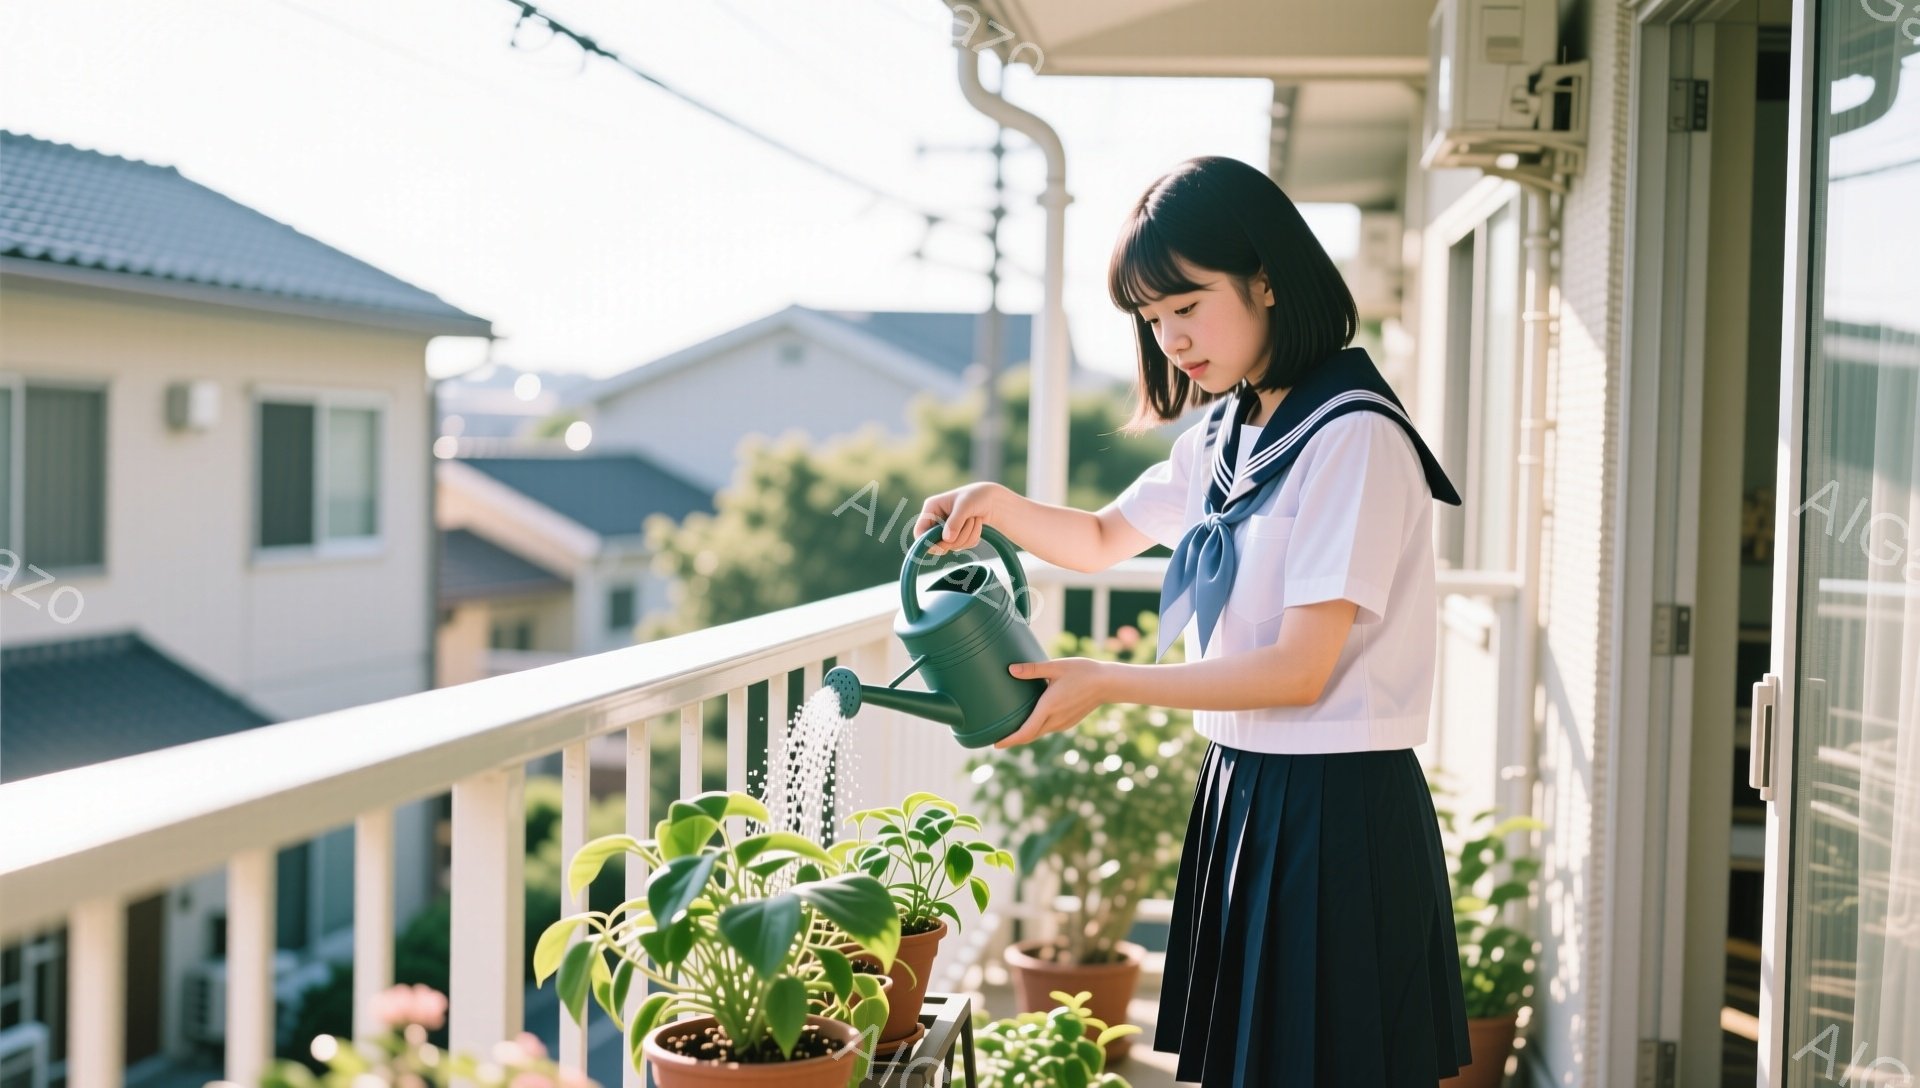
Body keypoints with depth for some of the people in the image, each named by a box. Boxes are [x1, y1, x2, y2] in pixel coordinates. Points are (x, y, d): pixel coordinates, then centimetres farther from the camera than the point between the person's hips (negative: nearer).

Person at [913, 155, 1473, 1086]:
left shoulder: (1354, 438, -16)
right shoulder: (1226, 435, 11)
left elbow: (1299, 668, -21)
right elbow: (1104, 540, 26)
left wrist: (1106, 684, -14)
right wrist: (994, 505, 6)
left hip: (1335, 809, -8)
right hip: (1241, 790, 8)